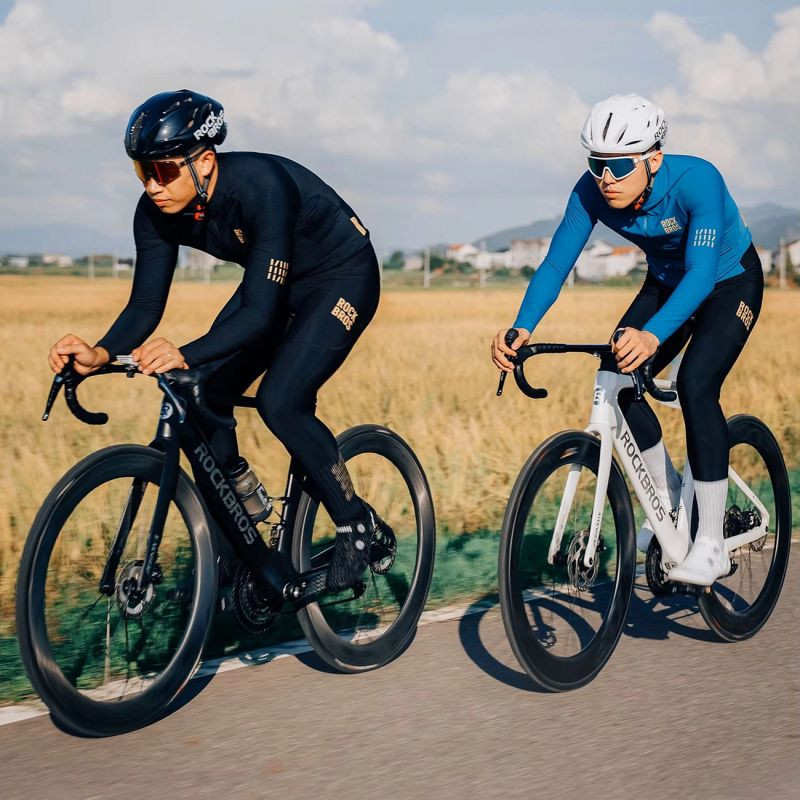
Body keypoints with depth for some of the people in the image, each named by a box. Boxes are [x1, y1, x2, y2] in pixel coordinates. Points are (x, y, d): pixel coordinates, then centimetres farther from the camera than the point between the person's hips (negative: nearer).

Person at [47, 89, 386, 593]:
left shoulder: (261, 186, -37)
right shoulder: (158, 211, -17)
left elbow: (261, 313, -40)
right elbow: (146, 305, -15)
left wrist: (185, 356, -55)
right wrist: (102, 354, -35)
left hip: (342, 276, -7)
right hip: (276, 283, 7)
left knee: (280, 401, -23)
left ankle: (357, 525, -1)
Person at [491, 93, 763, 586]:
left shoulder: (697, 180, -36)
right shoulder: (592, 192, -23)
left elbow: (702, 272, -45)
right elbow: (556, 264, -24)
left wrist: (653, 336, -61)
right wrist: (522, 329, -42)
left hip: (731, 283, -5)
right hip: (666, 284, 5)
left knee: (695, 385, -26)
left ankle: (712, 547, -19)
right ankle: (671, 496, 11)